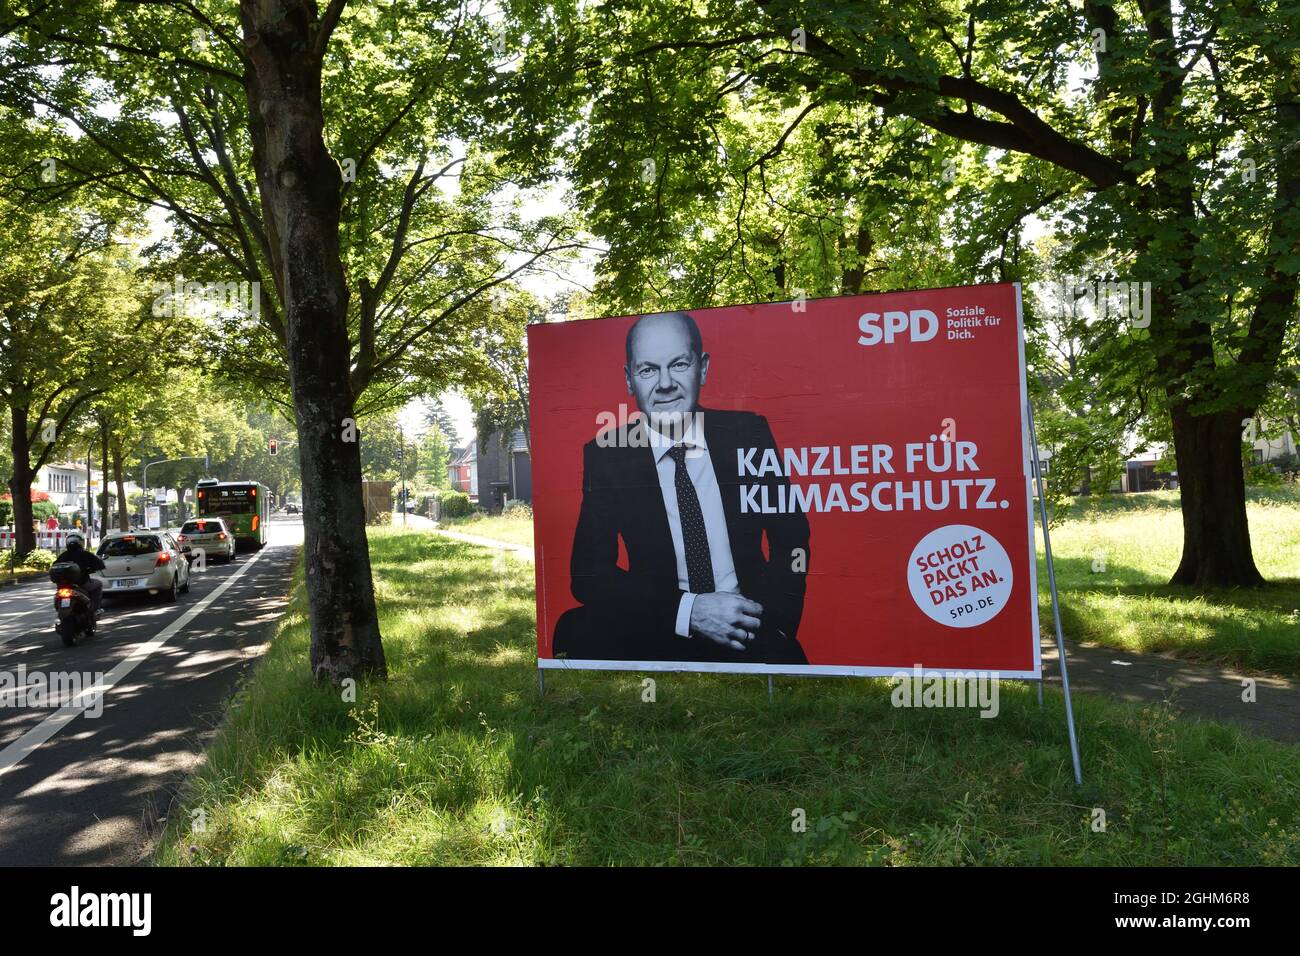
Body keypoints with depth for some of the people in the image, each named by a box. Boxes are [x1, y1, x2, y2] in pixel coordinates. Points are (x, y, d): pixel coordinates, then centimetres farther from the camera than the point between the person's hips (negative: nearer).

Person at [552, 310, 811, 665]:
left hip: (750, 634, -1)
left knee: (776, 652, -34)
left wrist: (766, 607, -14)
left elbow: (792, 541, 6)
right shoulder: (606, 454, -2)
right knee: (575, 631, -28)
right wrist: (688, 609, -20)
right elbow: (588, 573, -7)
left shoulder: (748, 432, 0)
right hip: (656, 632, 2)